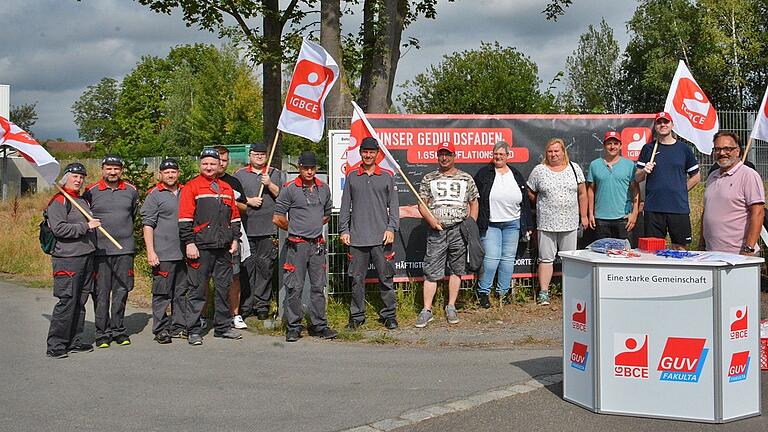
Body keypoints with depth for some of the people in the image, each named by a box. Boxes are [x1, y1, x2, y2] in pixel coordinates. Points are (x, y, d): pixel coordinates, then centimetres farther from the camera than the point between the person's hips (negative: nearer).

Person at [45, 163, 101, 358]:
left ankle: (74, 341, 17)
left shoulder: (84, 200, 19)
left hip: (87, 257, 8)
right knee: (67, 301, -10)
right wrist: (85, 226, -19)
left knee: (80, 301, 10)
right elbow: (59, 229, -18)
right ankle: (55, 345, -5)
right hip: (68, 259, -8)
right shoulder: (58, 201, -6)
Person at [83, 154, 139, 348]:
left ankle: (118, 330, 17)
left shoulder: (131, 190, 8)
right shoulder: (91, 191, 0)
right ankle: (102, 332, 8)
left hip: (125, 249, 2)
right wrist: (92, 228, 5)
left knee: (121, 291, 6)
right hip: (100, 250, -2)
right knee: (101, 292, 0)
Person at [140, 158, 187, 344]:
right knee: (162, 293, -3)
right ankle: (161, 330, 4)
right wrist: (150, 251, -13)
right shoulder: (154, 195, -2)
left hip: (183, 253, 5)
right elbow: (147, 225, -6)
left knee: (181, 292, 11)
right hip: (163, 254, -5)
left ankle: (179, 326, 20)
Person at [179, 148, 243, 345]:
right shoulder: (191, 187, -1)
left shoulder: (227, 188, 16)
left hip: (224, 247, 5)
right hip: (201, 247, -5)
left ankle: (223, 327, 21)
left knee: (223, 287, 11)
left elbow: (234, 216, 20)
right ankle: (194, 331, 5)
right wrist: (189, 243, -12)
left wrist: (235, 239, 12)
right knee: (197, 289, -1)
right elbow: (185, 218, -6)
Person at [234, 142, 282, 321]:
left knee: (265, 266, -1)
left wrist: (269, 184, -8)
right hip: (246, 228, 0)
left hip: (269, 228, 0)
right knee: (247, 266, -2)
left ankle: (262, 304, 6)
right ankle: (245, 304, 4)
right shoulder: (240, 175, 15)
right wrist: (248, 200, -6)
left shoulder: (275, 174, 14)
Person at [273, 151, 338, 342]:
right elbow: (278, 218, -3)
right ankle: (293, 328, 5)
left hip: (317, 245, 4)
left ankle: (319, 326, 14)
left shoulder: (324, 189, 11)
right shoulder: (290, 189, -4)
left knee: (318, 286, 7)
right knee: (294, 287, -2)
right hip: (297, 245, -4)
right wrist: (295, 229, 7)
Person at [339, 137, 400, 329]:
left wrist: (391, 228, -4)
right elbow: (345, 205, 12)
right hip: (357, 237, 1)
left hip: (381, 237, -1)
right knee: (357, 279, 5)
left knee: (386, 277, 1)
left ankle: (389, 315, 11)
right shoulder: (352, 176, 11)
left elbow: (394, 205, 7)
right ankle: (357, 315, 14)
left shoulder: (387, 177, 8)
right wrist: (343, 230, 5)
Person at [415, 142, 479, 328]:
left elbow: (474, 203, 14)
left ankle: (451, 307, 16)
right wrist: (430, 219, -11)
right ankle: (427, 310, 0)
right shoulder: (429, 178, 10)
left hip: (459, 230, 1)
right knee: (431, 272, -3)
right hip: (437, 230, -1)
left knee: (456, 270, 6)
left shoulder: (466, 178, 11)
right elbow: (422, 204, 7)